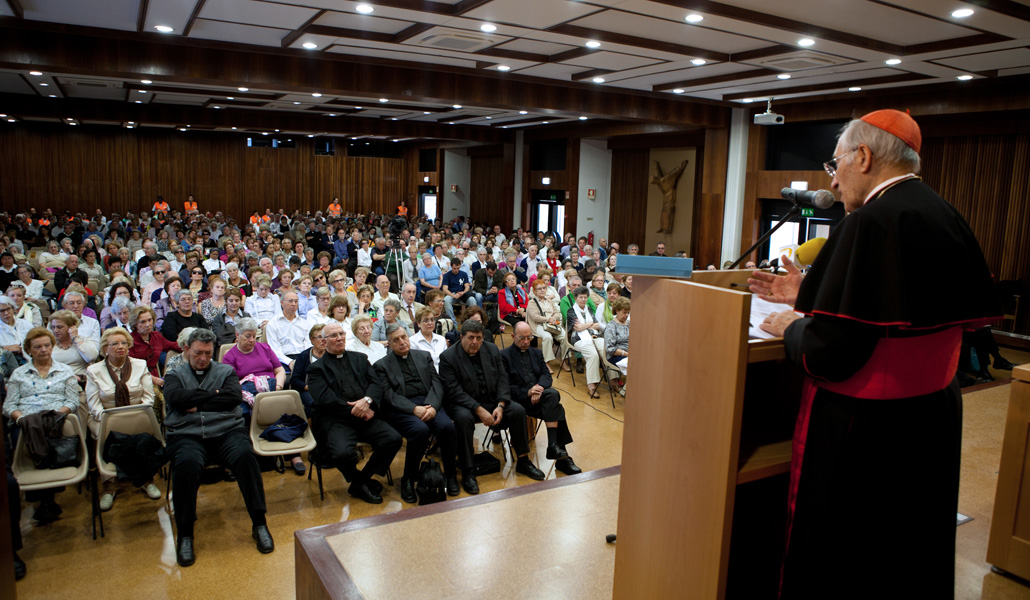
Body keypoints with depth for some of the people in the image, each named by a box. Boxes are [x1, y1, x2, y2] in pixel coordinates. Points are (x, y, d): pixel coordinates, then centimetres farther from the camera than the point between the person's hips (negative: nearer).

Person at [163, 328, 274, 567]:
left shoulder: (226, 371, 21)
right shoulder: (175, 375, 21)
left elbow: (235, 396, 1)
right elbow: (175, 397, -2)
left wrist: (198, 404, -1)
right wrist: (213, 394, 1)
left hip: (227, 431, 1)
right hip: (187, 435, 0)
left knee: (245, 456, -32)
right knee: (186, 464, -35)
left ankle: (259, 523, -20)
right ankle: (184, 534, -18)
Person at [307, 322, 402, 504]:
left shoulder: (359, 358, 21)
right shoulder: (317, 369, 8)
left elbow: (376, 384, 9)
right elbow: (324, 398, -7)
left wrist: (367, 400, -13)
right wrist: (355, 410, -13)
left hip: (366, 415, 4)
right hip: (336, 420, -4)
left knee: (394, 439, -20)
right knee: (343, 453, -32)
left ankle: (364, 479, 4)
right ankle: (360, 483, 3)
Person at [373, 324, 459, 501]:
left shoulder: (424, 356, 20)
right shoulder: (381, 365, 10)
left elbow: (437, 384, 9)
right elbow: (388, 396, -3)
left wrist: (432, 406, -11)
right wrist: (414, 409, -18)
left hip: (429, 403, 3)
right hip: (401, 410, -3)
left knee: (447, 426, -28)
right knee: (420, 430, -34)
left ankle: (450, 475, -7)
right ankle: (408, 480, -13)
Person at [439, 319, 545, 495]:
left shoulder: (492, 350, 6)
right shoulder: (448, 357, -10)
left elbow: (502, 379, 3)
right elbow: (454, 391, -17)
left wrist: (500, 405, -14)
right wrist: (478, 410, -25)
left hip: (492, 401, 5)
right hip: (463, 403, -4)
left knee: (518, 410, -17)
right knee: (464, 418, -36)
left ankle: (523, 461, -1)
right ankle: (467, 472, -25)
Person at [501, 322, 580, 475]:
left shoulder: (536, 353, 22)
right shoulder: (504, 355, 4)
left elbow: (547, 375, 9)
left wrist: (539, 388, -15)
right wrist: (527, 392, -19)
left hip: (540, 393, 5)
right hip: (519, 399, -5)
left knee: (552, 394, -31)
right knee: (556, 409, -28)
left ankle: (553, 446, -29)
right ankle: (562, 457, -26)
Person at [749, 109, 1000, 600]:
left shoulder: (872, 221, -21)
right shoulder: (946, 217, 5)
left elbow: (830, 352, -25)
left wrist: (791, 328, -4)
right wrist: (808, 295, 16)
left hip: (862, 431, -8)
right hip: (932, 419, 9)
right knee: (910, 558, 23)